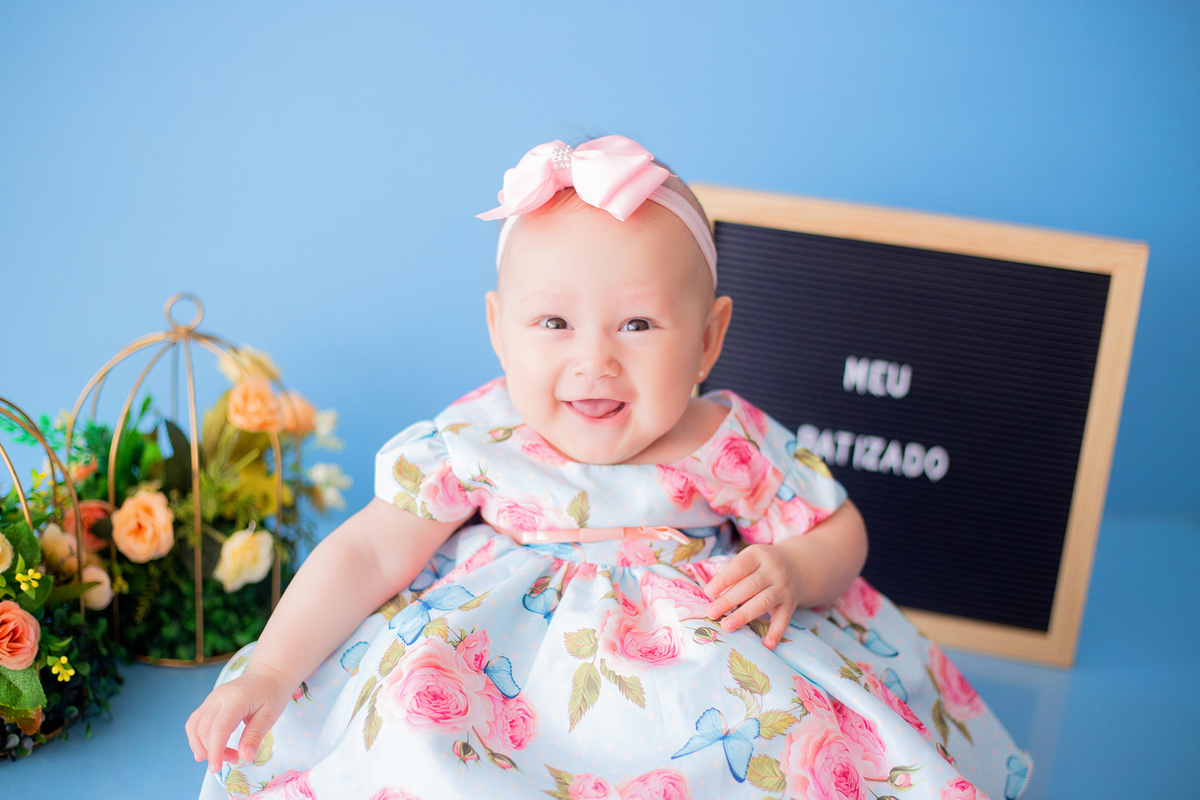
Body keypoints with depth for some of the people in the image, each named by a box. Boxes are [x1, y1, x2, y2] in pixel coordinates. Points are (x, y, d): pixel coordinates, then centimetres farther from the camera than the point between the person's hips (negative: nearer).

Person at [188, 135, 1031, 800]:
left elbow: (841, 530, 1)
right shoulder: (475, 444, -13)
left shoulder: (733, 448, -14)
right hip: (503, 634, 1)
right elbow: (369, 553, -8)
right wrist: (269, 672, -13)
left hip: (693, 638, 0)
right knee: (412, 708, -20)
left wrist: (792, 573, -21)